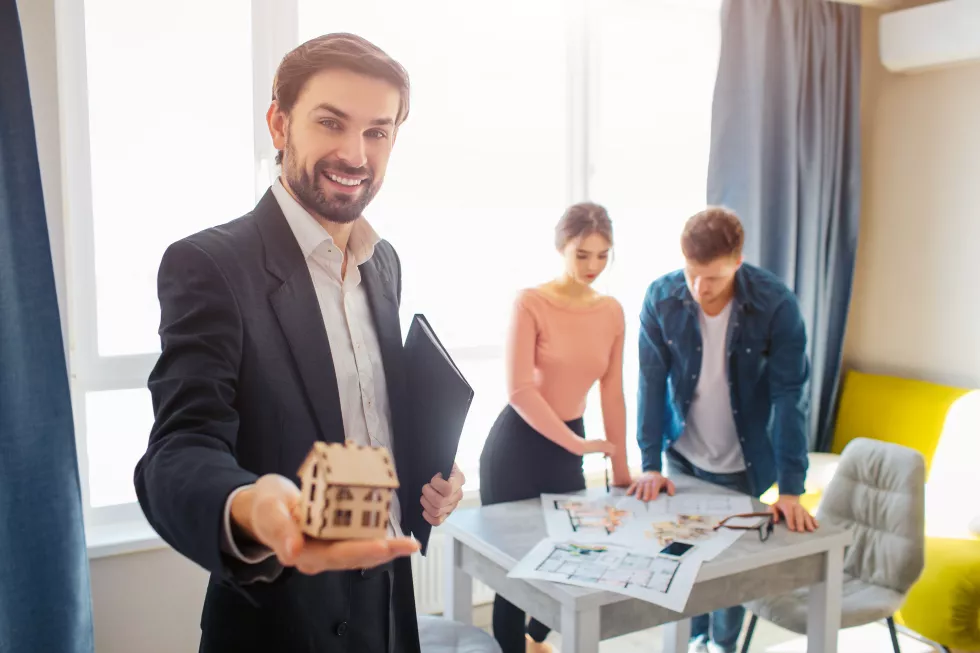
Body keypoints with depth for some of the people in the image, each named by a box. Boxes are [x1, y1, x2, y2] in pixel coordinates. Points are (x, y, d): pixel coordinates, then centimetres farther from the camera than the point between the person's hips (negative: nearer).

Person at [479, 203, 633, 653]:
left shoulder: (612, 312, 2)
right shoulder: (531, 303, -14)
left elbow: (612, 394, 6)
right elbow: (519, 390, -21)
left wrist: (621, 471, 8)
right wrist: (577, 444, -23)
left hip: (567, 447, 6)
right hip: (517, 445, -5)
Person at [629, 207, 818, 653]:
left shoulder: (776, 304, -22)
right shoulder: (661, 298, -16)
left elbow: (789, 394, -21)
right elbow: (652, 382, -11)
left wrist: (791, 488, -24)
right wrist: (650, 463, -13)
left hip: (742, 464, -1)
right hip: (683, 458, 2)